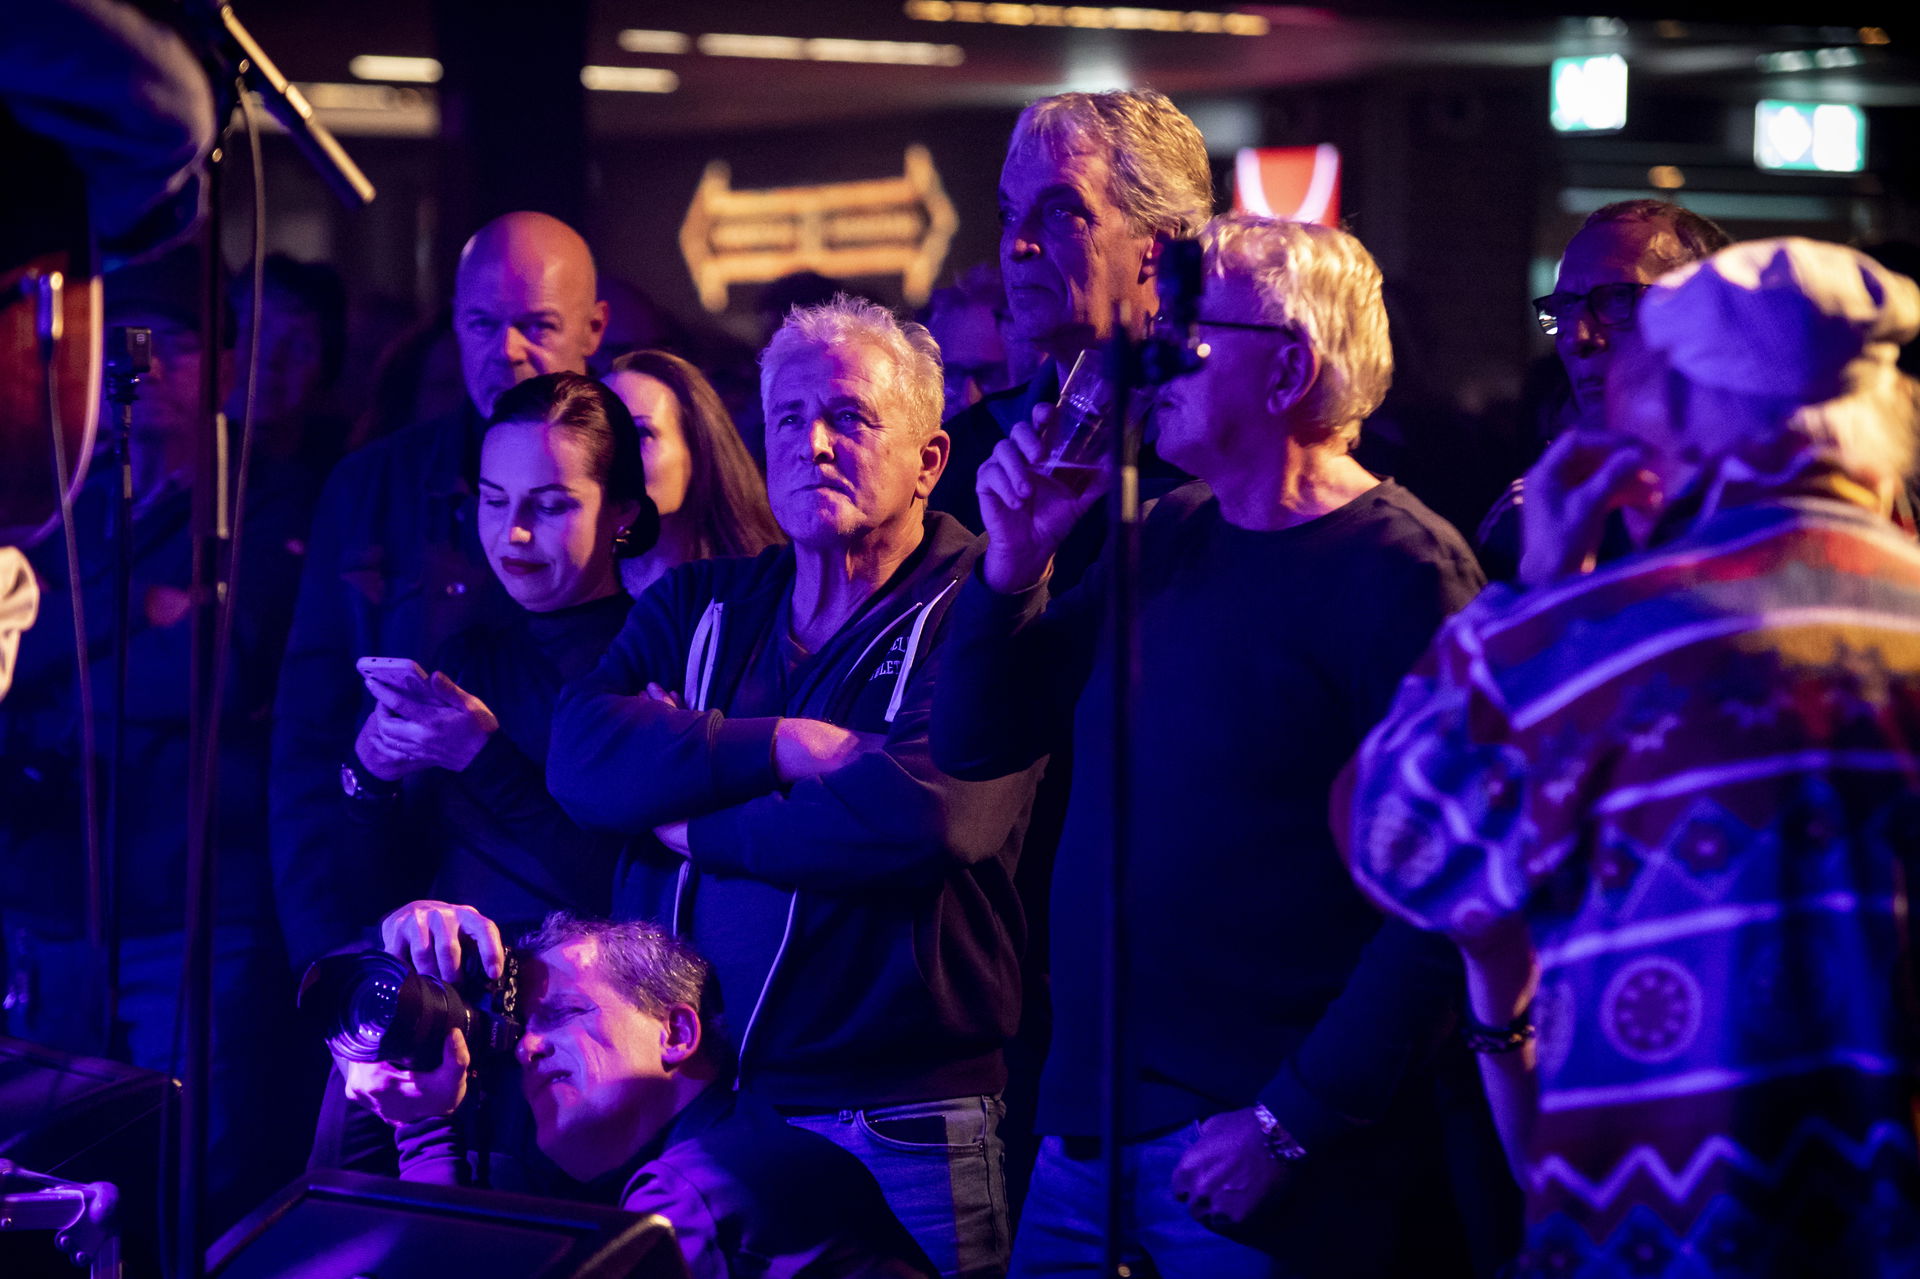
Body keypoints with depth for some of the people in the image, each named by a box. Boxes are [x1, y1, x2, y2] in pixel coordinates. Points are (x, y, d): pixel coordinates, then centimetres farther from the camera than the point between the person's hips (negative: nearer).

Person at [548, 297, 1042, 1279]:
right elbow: (583, 756, -5)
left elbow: (919, 814, -22)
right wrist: (783, 749, -16)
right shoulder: (697, 605, 12)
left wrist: (690, 823, -8)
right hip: (681, 1109, 4)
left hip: (894, 1131, -4)